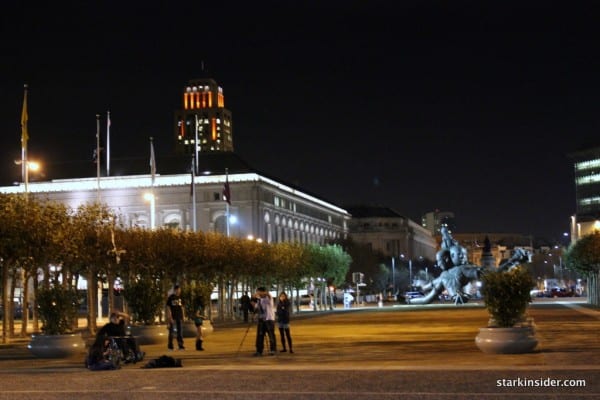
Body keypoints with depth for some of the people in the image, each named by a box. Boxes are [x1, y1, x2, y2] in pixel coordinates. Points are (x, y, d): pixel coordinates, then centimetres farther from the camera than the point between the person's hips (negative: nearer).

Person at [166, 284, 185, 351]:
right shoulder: (170, 298, -6)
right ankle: (170, 345, 8)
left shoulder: (180, 298, 11)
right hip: (173, 317, -5)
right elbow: (168, 308, -9)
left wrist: (183, 316, 11)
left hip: (179, 317, 5)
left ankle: (180, 345, 6)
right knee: (172, 332, 0)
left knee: (180, 332, 4)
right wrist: (170, 317, -16)